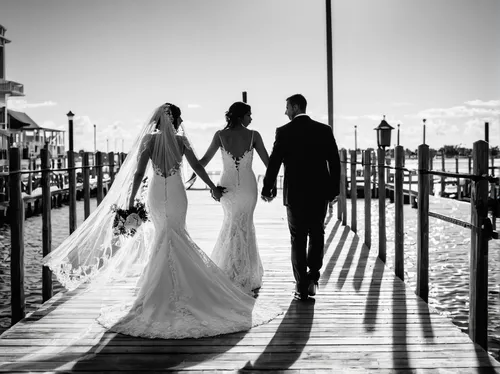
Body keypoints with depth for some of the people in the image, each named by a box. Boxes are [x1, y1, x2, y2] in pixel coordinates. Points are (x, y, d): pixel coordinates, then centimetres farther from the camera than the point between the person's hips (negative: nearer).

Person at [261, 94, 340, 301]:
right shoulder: (324, 130, 1)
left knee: (298, 239, 7)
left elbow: (274, 163, -6)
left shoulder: (284, 131, -7)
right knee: (317, 234, 20)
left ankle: (302, 287, 7)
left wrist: (267, 189, 6)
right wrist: (334, 189, 10)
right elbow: (334, 162, 1)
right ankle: (312, 277, 9)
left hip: (295, 194, -2)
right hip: (320, 193, 2)